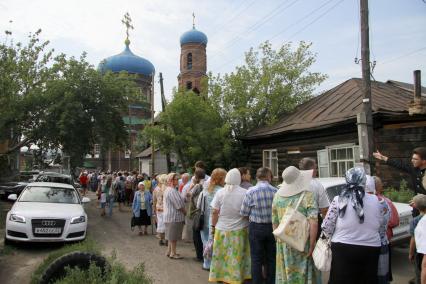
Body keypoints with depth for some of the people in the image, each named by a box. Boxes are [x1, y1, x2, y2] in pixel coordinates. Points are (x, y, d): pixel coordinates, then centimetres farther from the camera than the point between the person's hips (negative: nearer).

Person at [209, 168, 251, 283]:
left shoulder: (220, 192, -5)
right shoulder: (244, 193, -10)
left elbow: (215, 212, -3)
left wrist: (213, 226, 8)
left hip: (222, 229, 1)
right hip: (239, 230, -1)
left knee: (221, 255, 12)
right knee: (237, 256, 9)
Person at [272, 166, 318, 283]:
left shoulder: (277, 196, 1)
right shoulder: (307, 195, -12)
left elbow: (274, 223, 8)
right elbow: (313, 223, -19)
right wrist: (312, 245, -13)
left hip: (283, 244, 4)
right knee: (304, 274, 10)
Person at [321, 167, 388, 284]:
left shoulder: (338, 200, -9)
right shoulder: (376, 201, 0)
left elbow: (326, 227, -6)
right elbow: (382, 228, 10)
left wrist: (335, 237, 15)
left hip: (343, 250, -3)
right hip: (371, 250, 3)